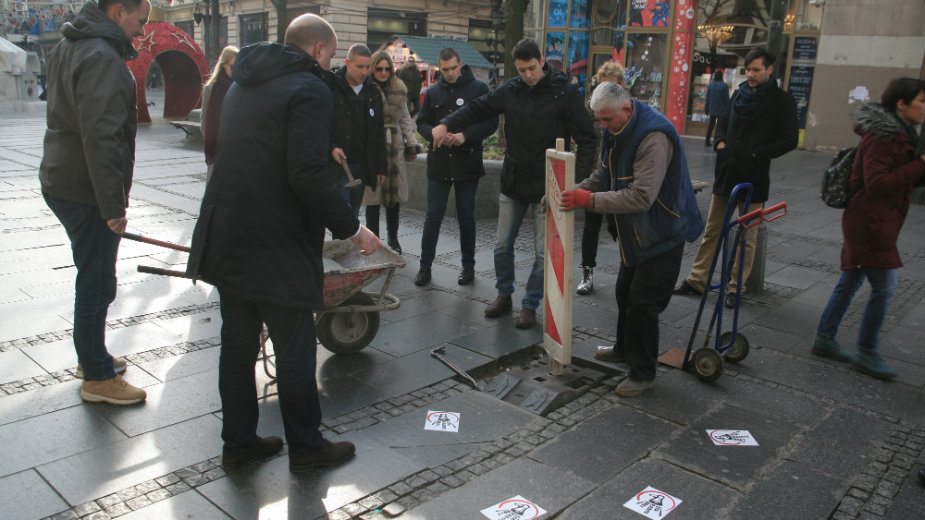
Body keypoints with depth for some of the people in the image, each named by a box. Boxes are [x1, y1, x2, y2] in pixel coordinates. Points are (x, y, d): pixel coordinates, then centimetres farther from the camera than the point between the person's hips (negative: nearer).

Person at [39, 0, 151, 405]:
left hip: (61, 183, 10)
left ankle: (92, 356, 34)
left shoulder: (69, 47, 14)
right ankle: (97, 378, 11)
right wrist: (113, 206, -23)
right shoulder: (103, 57, -19)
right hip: (87, 192, -10)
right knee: (96, 284, -1)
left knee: (92, 278, 20)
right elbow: (100, 138, -26)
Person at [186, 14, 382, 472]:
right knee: (295, 350, 5)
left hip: (225, 238, 9)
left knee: (237, 345, 15)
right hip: (277, 247, -8)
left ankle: (238, 442, 27)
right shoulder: (309, 90, -12)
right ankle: (305, 446, 19)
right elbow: (308, 176, -22)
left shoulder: (244, 82, 16)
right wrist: (352, 228, -13)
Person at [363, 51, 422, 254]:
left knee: (394, 195, 9)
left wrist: (411, 143, 9)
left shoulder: (399, 89, 10)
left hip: (395, 149, 4)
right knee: (373, 197, 0)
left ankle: (393, 239, 23)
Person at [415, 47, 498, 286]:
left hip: (467, 164, -2)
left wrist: (466, 135, -19)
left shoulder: (478, 89, -2)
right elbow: (422, 123, 11)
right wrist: (433, 133, -12)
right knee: (433, 217, 4)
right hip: (438, 164, 2)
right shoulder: (433, 92, 8)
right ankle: (425, 265, 15)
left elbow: (491, 123, -4)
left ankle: (468, 265, 21)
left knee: (466, 218, 7)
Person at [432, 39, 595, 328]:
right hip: (513, 183, 4)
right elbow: (477, 109, 7)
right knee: (502, 246, 12)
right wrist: (446, 124, -10)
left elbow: (586, 138, -9)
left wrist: (579, 179, -19)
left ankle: (530, 305, 20)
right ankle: (504, 295, 32)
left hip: (547, 187, -4)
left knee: (543, 252, 4)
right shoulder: (510, 91, 1)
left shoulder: (565, 93, -9)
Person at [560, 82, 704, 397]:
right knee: (625, 292, 21)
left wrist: (589, 200, -35)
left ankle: (643, 372, 9)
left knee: (642, 302, -6)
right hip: (635, 234, 10)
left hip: (663, 234, -9)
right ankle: (625, 350, 41)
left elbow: (641, 197, -36)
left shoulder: (654, 137, -30)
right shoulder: (617, 131, 1)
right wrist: (576, 192, -10)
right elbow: (603, 176, 9)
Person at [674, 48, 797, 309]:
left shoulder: (782, 101, -4)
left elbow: (789, 140, -7)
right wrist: (720, 142, 2)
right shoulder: (739, 94, 10)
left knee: (747, 236, 5)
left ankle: (736, 287, 13)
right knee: (712, 230, 10)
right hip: (726, 172, 5)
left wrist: (756, 154, -14)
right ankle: (697, 279, 18)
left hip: (754, 177, -5)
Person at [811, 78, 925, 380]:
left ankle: (824, 339, 24)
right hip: (870, 222, -10)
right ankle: (866, 353, 9)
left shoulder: (898, 133, 13)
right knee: (883, 288, -4)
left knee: (851, 281, 15)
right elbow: (876, 183, -24)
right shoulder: (881, 136, -17)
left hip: (874, 222, 10)